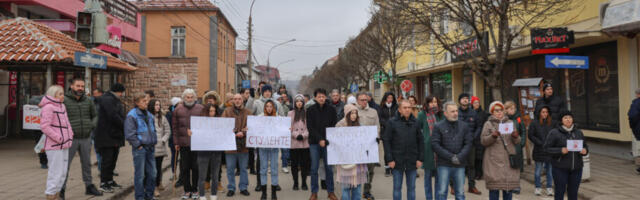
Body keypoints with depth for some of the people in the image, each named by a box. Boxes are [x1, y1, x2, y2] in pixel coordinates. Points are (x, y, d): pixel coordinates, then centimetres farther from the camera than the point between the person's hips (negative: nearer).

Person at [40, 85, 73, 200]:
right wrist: (58, 138, -18)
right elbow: (44, 126, -19)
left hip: (64, 145, 9)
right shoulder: (48, 107, -12)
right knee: (56, 172, -6)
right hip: (54, 147, -9)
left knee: (63, 172, 13)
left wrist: (70, 135, 9)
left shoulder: (62, 106, 15)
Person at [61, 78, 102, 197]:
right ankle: (61, 189, 11)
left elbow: (95, 116, 16)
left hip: (86, 138, 4)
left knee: (87, 163, 13)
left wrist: (92, 125, -2)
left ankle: (89, 187, 24)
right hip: (71, 138, -4)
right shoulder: (64, 100, -7)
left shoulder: (88, 101, 6)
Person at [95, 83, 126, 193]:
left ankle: (110, 180, 24)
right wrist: (125, 126, -13)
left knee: (113, 159, 14)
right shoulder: (107, 99, -14)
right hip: (107, 136, -10)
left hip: (115, 135, 10)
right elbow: (113, 116, -22)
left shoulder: (116, 101, 19)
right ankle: (103, 183, 5)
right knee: (107, 160, -4)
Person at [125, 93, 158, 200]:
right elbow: (129, 134, -13)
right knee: (140, 175, 0)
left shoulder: (149, 115, 13)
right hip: (139, 149, -7)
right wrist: (138, 145, -12)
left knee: (152, 173, 10)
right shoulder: (132, 115, -9)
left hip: (150, 148, 7)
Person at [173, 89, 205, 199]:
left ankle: (195, 190, 17)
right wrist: (176, 142, 2)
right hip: (183, 143, 1)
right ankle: (187, 190, 17)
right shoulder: (178, 109, 5)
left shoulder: (201, 109, 2)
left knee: (196, 167, 5)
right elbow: (175, 127, 7)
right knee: (184, 168, 5)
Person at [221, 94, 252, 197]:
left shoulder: (247, 113, 8)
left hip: (243, 145, 1)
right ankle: (231, 188, 16)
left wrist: (243, 133, -16)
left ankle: (243, 187, 21)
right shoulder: (227, 112, 6)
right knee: (230, 168, 5)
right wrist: (233, 134, -17)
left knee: (243, 168, 10)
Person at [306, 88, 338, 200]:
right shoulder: (310, 110, 1)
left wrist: (327, 139, -11)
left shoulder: (331, 110, 4)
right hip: (314, 142, -1)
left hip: (328, 141, 1)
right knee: (314, 168, 4)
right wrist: (319, 139, -15)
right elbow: (310, 127, -4)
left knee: (329, 167, 5)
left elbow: (334, 126, 2)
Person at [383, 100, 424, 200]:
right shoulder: (392, 122, -4)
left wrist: (420, 159, 0)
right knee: (397, 188, 7)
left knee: (411, 188, 11)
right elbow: (386, 141, -4)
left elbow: (420, 142, 7)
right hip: (397, 161, -2)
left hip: (412, 161, 2)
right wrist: (389, 159, -10)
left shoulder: (416, 123, 4)